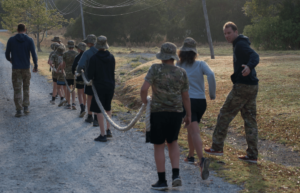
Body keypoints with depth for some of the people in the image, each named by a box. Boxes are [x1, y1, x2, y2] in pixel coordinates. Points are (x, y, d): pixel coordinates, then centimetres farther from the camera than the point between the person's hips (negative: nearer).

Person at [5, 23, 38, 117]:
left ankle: (19, 110, -2)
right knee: (26, 88, 17)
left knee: (17, 89, 2)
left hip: (16, 68, -1)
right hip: (26, 68, 1)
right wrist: (36, 66, 3)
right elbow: (34, 54, -9)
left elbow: (7, 54, 3)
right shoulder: (29, 40, -4)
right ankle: (26, 107, 13)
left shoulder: (11, 40, -2)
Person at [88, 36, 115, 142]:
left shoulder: (94, 58, -14)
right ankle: (108, 130, 22)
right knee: (108, 108, 22)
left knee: (99, 110, 1)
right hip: (110, 85, 5)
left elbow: (90, 74, -11)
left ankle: (102, 135, 0)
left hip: (99, 86, -5)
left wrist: (90, 79, 11)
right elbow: (113, 71, 8)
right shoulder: (111, 57, 0)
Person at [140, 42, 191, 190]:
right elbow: (186, 96, 4)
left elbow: (144, 88, -17)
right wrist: (188, 115, 15)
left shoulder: (156, 69, -8)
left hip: (158, 112, -3)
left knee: (159, 146, 8)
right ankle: (176, 175, 9)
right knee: (172, 142, 21)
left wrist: (144, 103, 1)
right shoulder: (182, 73, 1)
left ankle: (162, 181, 10)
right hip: (176, 113, 3)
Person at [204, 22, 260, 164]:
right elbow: (253, 57, 27)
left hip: (242, 86, -10)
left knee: (225, 115, 2)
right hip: (251, 86, 10)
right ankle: (252, 155, 11)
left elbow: (254, 56, -28)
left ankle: (217, 147, 11)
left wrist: (249, 66, -48)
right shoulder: (239, 44, 18)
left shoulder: (240, 44, -12)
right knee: (250, 120, 9)